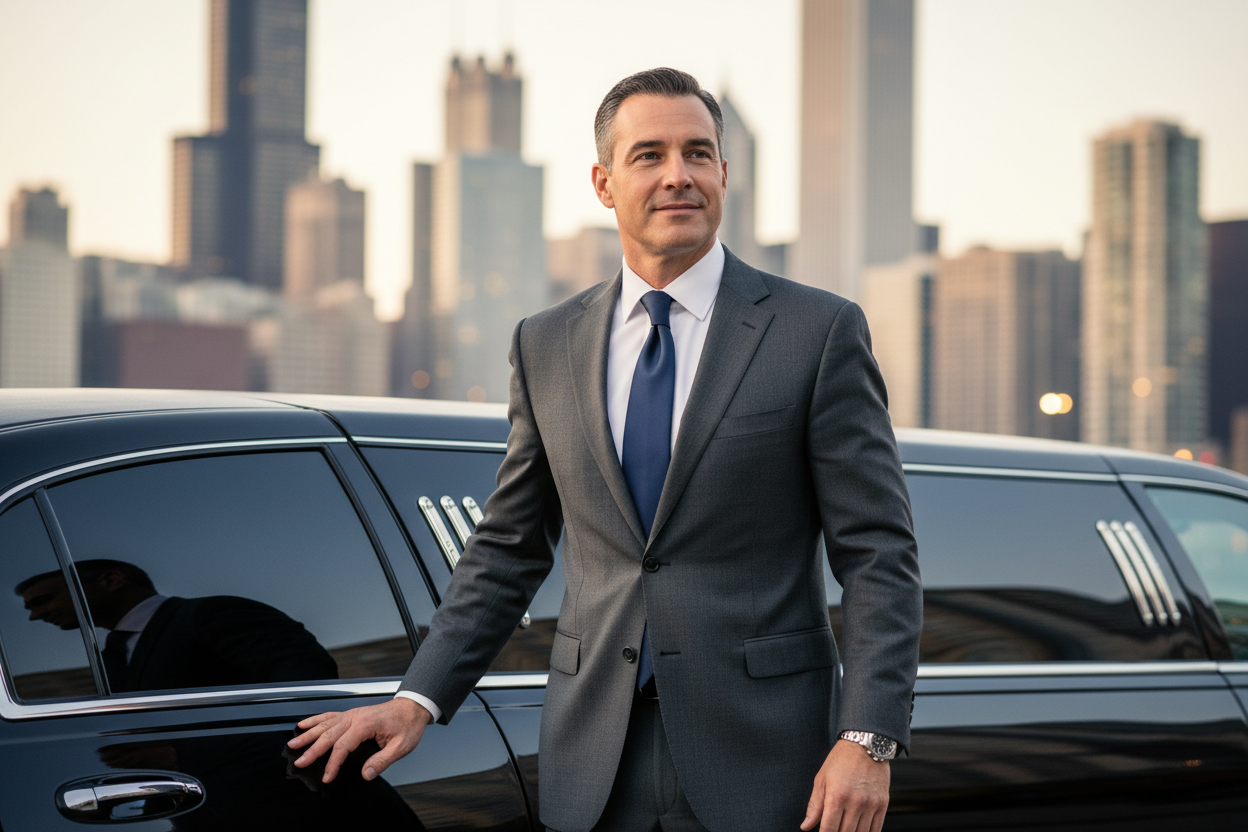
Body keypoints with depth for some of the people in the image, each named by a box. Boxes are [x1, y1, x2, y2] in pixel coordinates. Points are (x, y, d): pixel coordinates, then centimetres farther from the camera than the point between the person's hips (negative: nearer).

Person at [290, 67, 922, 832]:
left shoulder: (821, 332, -1)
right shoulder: (547, 346, 10)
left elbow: (879, 554, -5)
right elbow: (509, 550, 15)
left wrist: (867, 740, -15)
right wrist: (420, 700, 5)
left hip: (757, 765, -3)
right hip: (594, 769, 3)